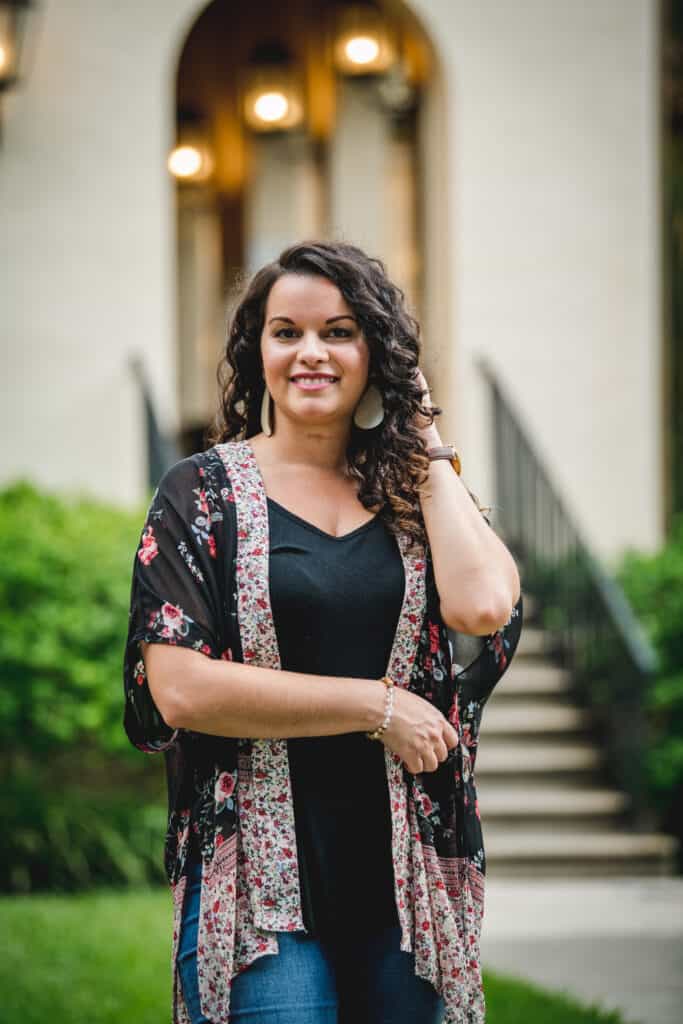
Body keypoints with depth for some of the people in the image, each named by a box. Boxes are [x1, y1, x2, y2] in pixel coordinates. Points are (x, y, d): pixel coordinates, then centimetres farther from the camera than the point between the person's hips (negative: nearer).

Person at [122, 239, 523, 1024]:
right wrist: (377, 707, -10)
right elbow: (179, 689, -10)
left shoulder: (416, 489, 9)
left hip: (405, 871, 3)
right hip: (255, 875, -3)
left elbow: (481, 606, -13)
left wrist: (428, 455, -1)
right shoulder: (203, 491, 1)